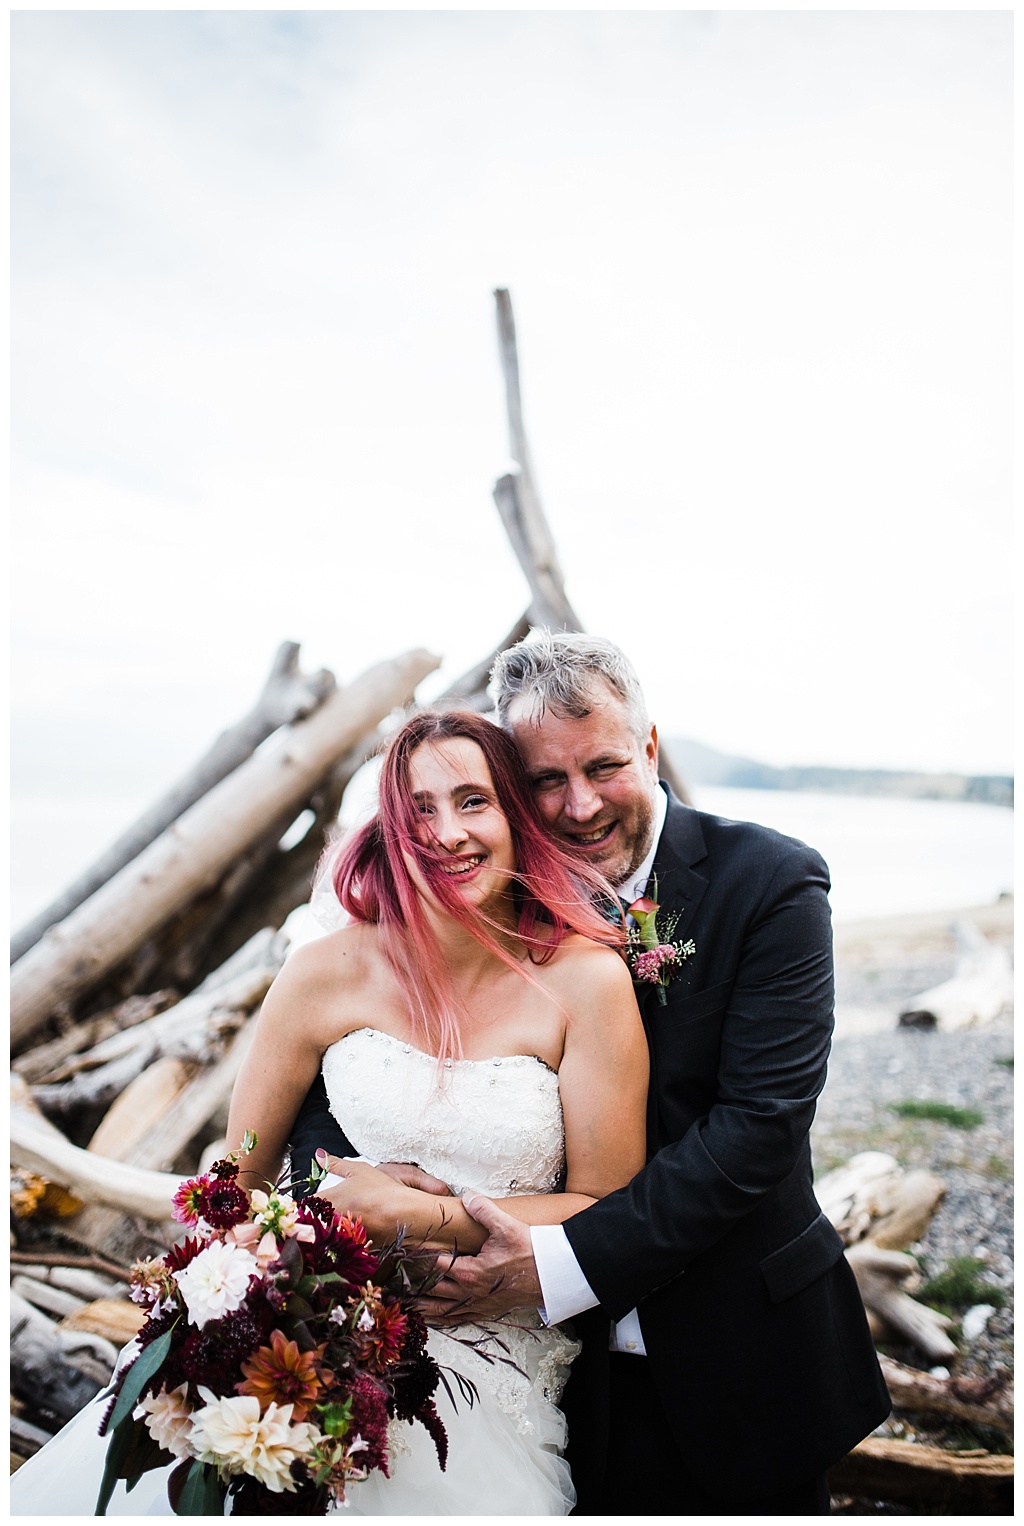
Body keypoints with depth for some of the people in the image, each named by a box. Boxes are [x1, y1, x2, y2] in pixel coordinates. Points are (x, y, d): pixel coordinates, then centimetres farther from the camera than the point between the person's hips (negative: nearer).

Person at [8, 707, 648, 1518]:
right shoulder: (328, 975, -5)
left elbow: (608, 1209, -4)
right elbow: (239, 1180, 6)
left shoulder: (586, 979, -9)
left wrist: (423, 1215, -12)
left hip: (487, 1362, 0)